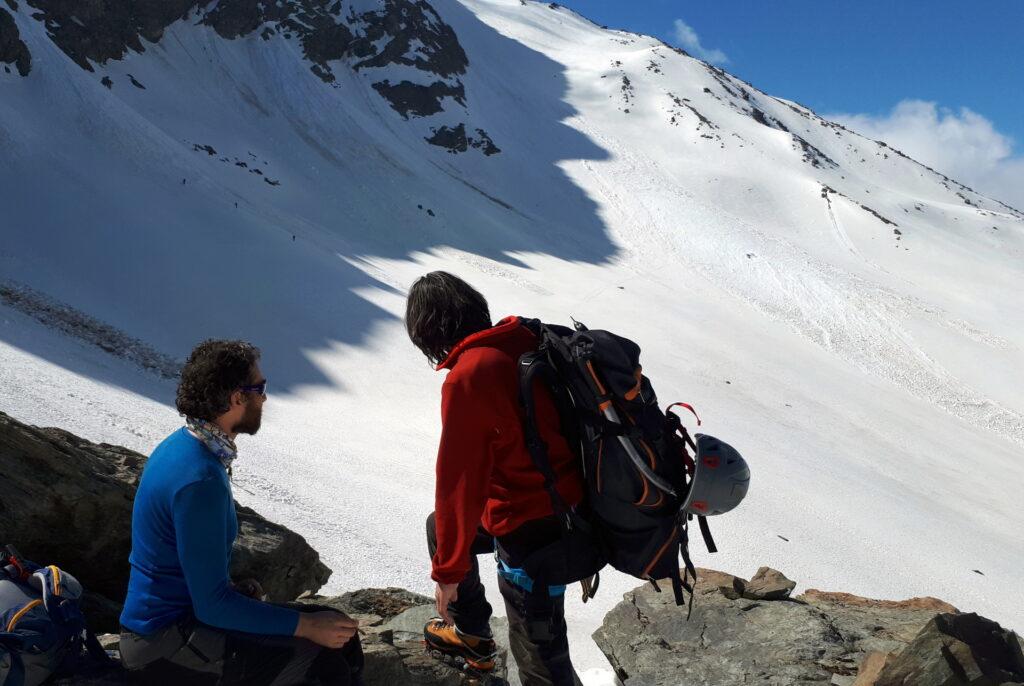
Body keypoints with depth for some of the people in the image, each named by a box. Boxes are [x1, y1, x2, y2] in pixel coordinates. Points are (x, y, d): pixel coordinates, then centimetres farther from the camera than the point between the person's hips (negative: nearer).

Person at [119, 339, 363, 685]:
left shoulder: (184, 445, 4)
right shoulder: (200, 479, -26)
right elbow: (213, 606, -24)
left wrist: (229, 587, 6)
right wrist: (308, 626, -18)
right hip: (164, 644, -9)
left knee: (337, 631, 5)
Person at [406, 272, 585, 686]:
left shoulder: (467, 378, -25)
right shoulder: (524, 342, -2)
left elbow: (458, 483, -19)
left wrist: (447, 569, -7)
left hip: (532, 531, -9)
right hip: (563, 501, 9)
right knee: (439, 528, 29)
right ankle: (471, 634, 48)